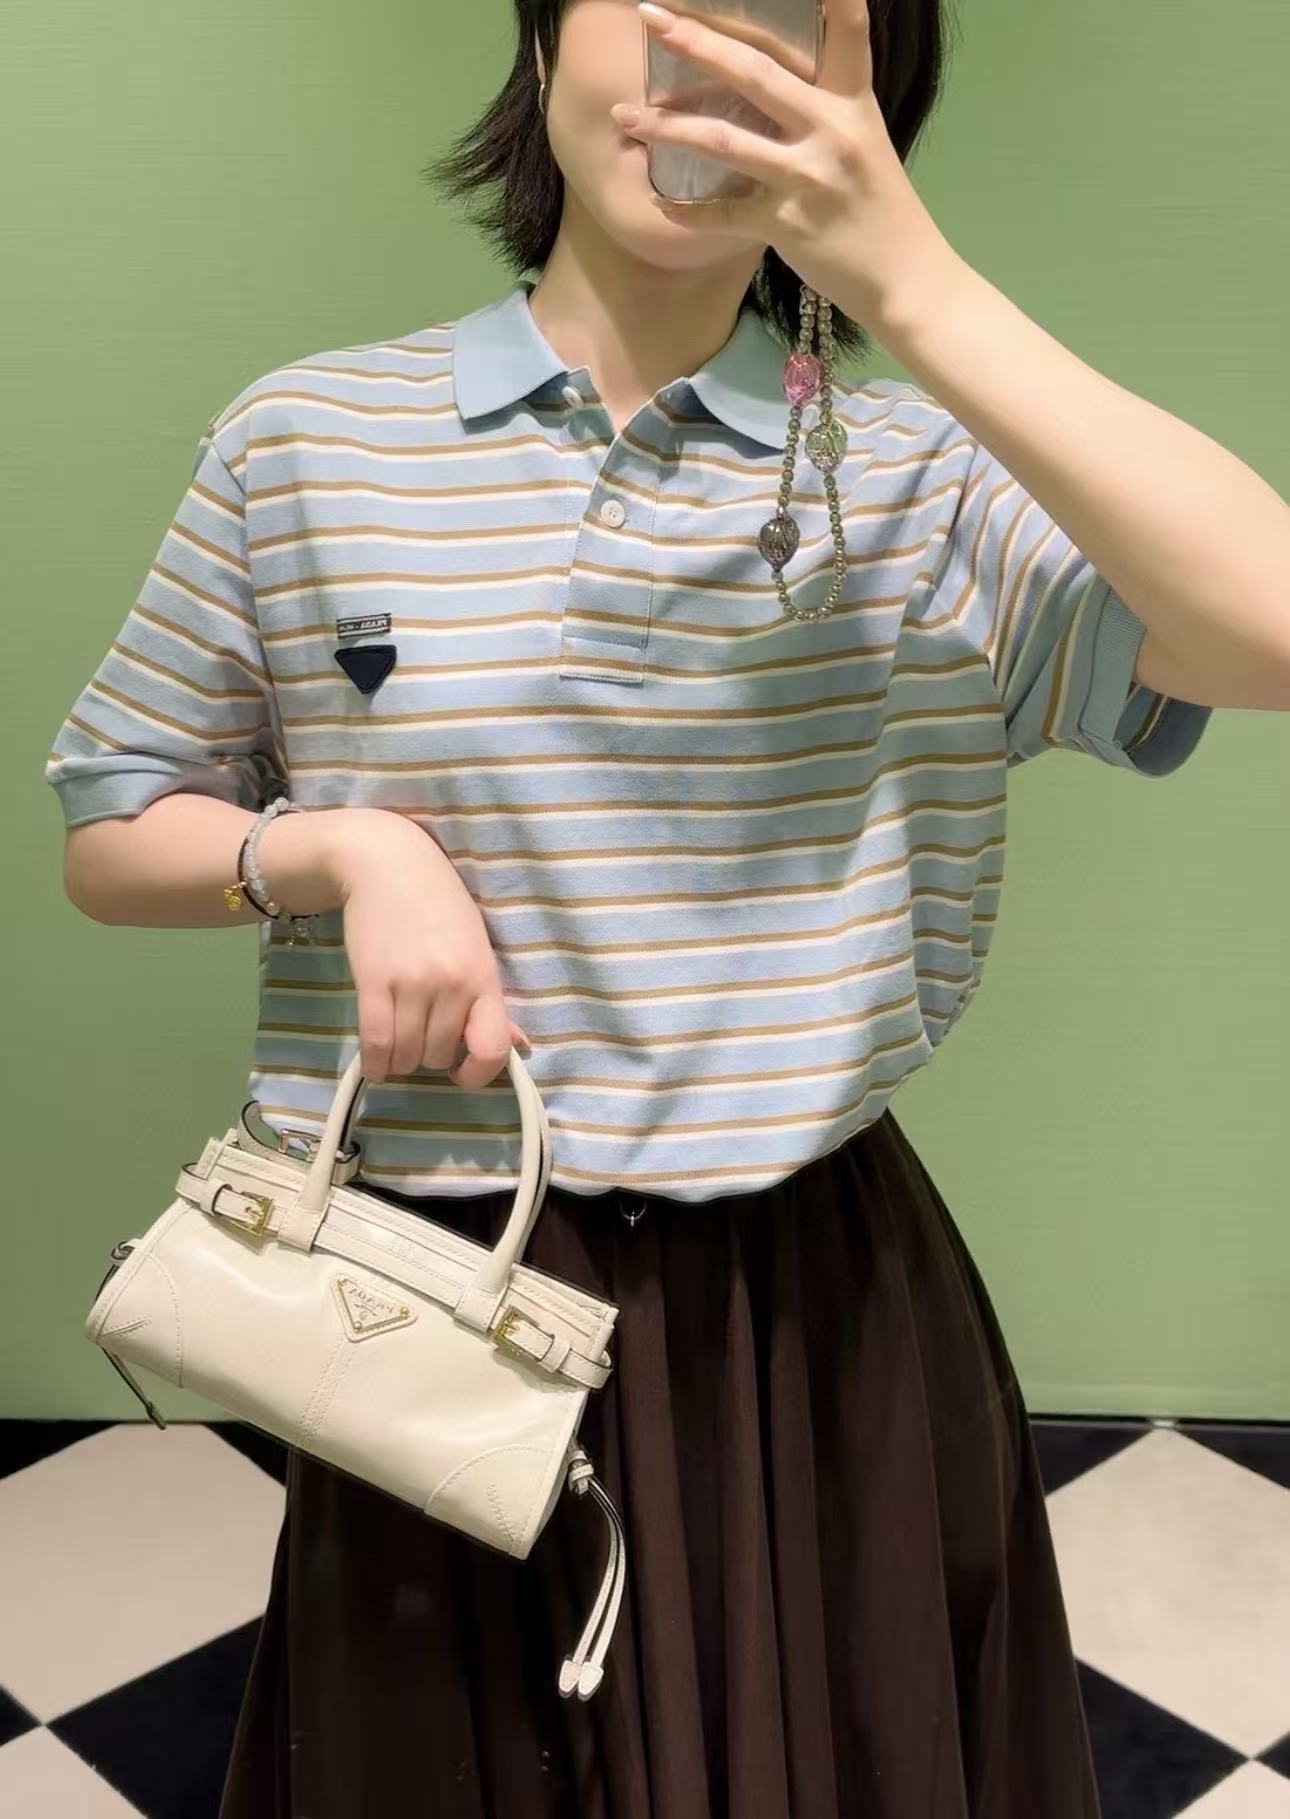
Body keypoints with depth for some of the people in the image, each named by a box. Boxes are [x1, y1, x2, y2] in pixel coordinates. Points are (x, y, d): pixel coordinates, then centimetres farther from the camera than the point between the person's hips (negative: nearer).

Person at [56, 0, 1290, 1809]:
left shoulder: (916, 472, -6)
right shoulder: (303, 442, -3)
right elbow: (109, 839, 6)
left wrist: (914, 284, -29)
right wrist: (345, 847, -15)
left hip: (817, 1309, 0)